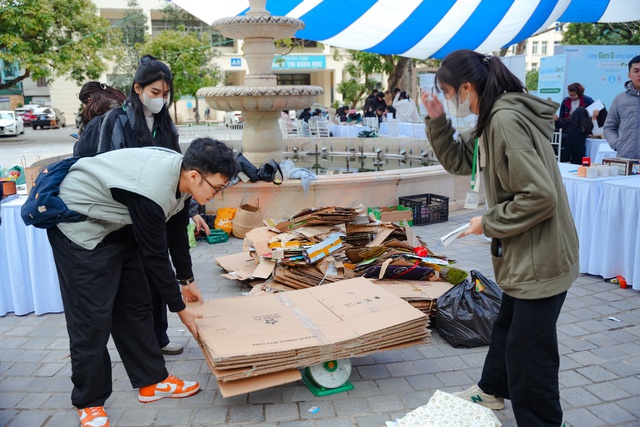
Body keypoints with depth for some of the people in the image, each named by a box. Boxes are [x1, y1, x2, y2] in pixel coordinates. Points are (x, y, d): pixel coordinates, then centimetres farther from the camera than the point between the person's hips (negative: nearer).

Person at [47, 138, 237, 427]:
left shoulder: (180, 173, -10)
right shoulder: (152, 192, -36)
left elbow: (175, 233, 5)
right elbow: (155, 256, -25)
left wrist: (185, 282, 14)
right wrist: (180, 309, -12)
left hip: (116, 226, 9)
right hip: (78, 226, -8)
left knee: (136, 305, 8)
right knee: (92, 317, -5)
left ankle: (152, 382, 19)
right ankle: (89, 402, 12)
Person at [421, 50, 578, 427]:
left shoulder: (506, 120, -24)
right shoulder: (494, 120, 8)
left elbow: (539, 196, -29)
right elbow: (459, 162, 17)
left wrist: (488, 223, -16)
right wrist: (438, 121, 4)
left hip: (540, 257, -11)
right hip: (524, 253, 11)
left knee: (529, 352, 2)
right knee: (507, 326, 27)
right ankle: (493, 390, 49)